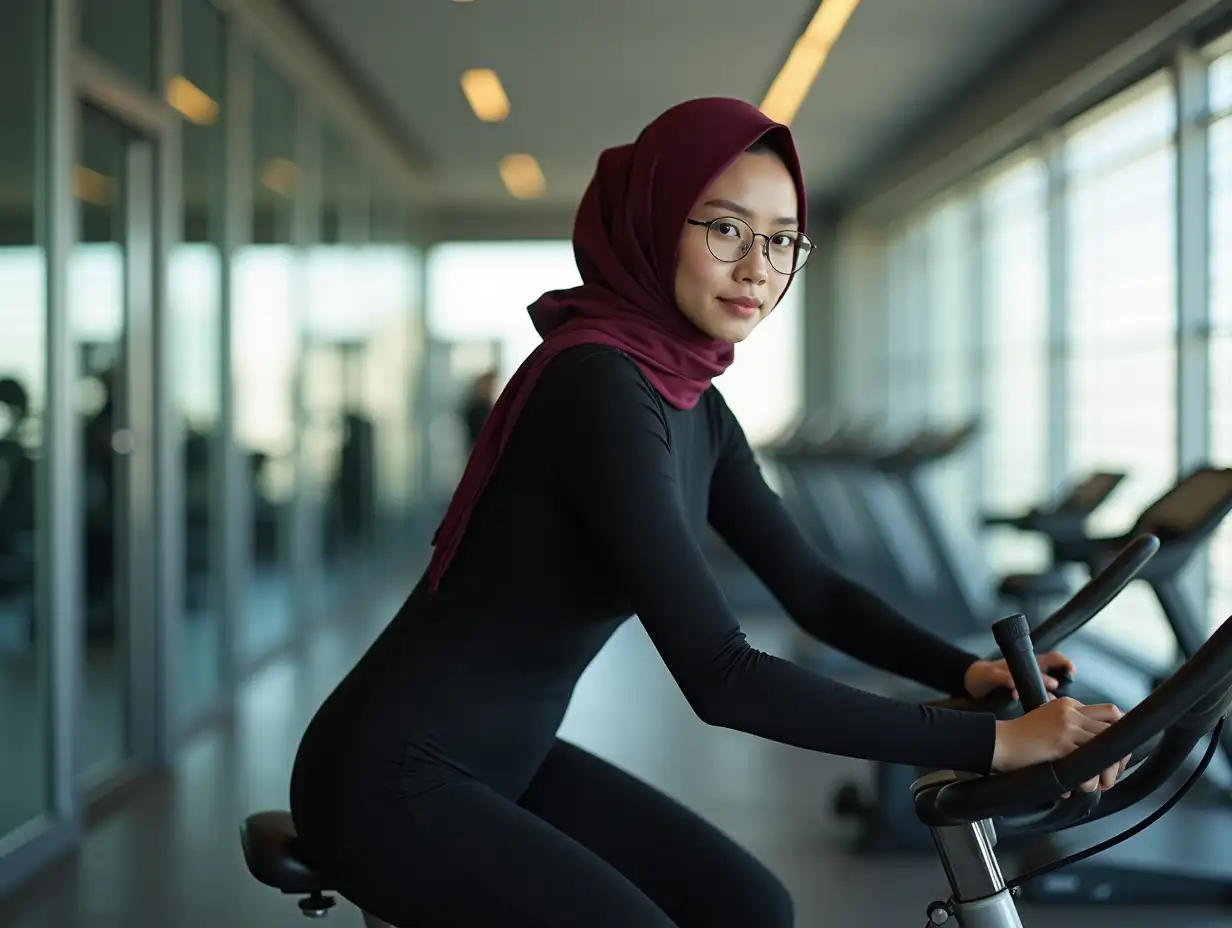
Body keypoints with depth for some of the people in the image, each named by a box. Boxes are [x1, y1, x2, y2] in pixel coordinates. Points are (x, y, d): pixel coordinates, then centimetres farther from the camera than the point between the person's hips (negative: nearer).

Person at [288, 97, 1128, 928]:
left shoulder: (693, 400, 4)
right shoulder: (600, 386, -25)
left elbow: (813, 590, 8)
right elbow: (721, 678, -31)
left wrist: (970, 672, -9)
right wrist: (994, 744, -29)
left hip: (505, 759, 9)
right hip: (394, 783, -9)